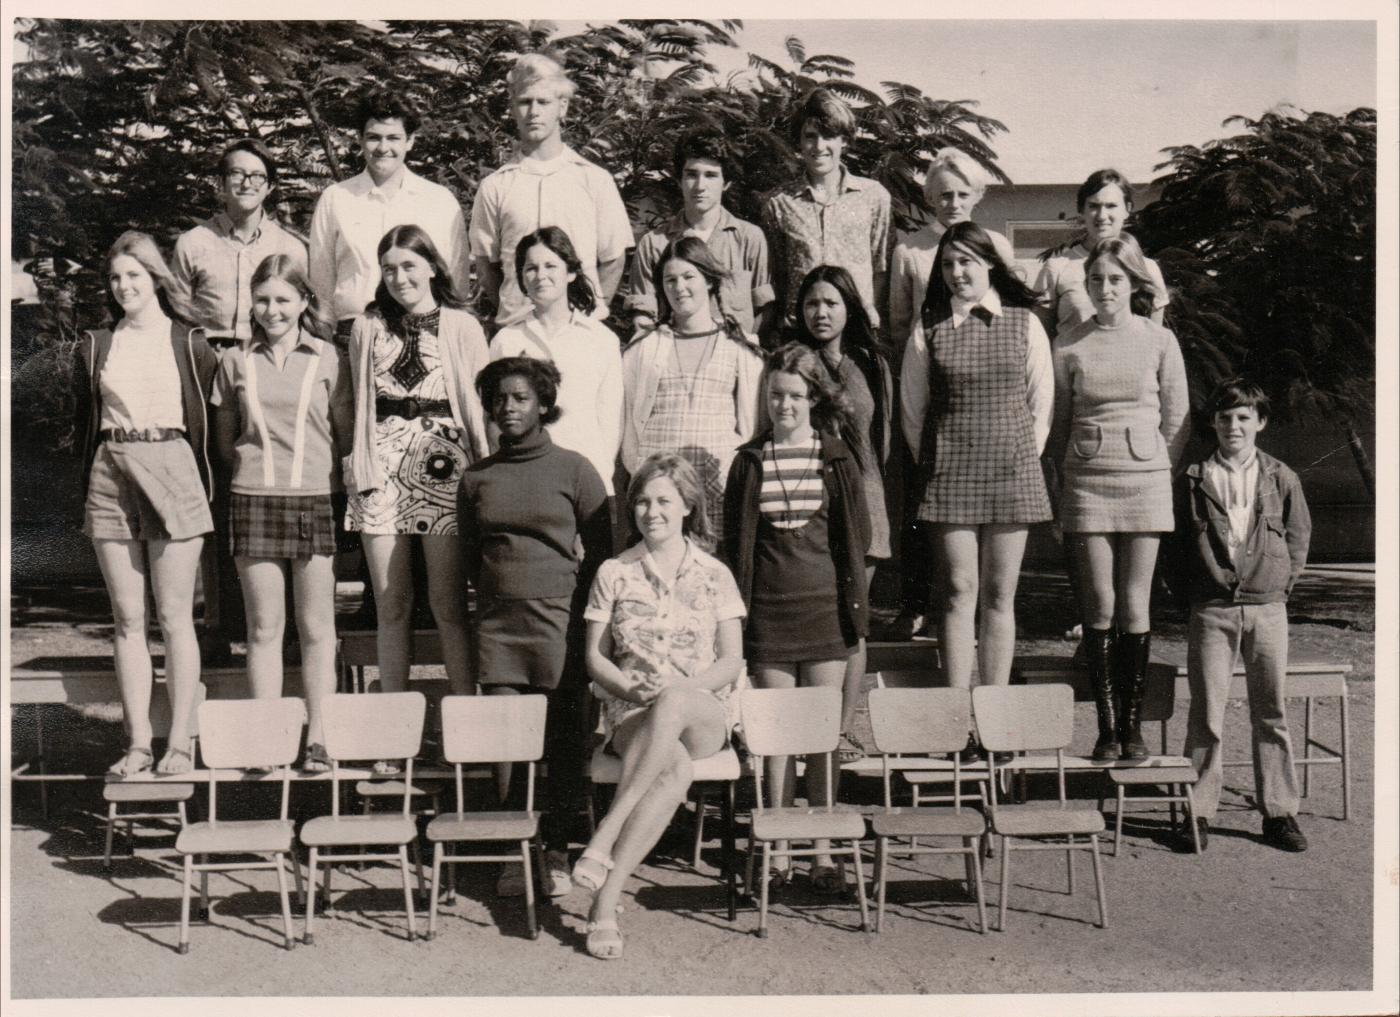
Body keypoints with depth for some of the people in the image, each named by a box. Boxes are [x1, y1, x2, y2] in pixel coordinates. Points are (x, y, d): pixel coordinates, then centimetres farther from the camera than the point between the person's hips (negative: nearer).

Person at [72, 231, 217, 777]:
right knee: (127, 619, 4)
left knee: (174, 616, -1)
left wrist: (201, 481, 1)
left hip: (172, 474, -3)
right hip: (110, 480, 3)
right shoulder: (95, 347, 11)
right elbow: (82, 420, 17)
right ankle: (138, 743, 10)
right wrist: (99, 467, 8)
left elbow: (210, 417, 6)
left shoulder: (189, 344, 4)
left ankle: (181, 742, 5)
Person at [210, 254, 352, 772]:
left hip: (315, 501, -1)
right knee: (264, 627, 5)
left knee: (316, 628, 2)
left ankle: (318, 737, 9)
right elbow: (224, 442, 17)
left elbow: (347, 435, 7)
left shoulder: (330, 360, 5)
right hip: (254, 502, 2)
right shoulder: (236, 362, 10)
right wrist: (255, 466, 6)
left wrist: (328, 473, -1)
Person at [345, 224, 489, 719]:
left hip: (443, 469, -2)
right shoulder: (368, 326, 14)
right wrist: (361, 466, 5)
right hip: (383, 470, 3)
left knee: (448, 603, -1)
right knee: (391, 605, 5)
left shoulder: (461, 327, 5)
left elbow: (478, 403, 3)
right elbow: (359, 404, 15)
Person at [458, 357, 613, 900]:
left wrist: (578, 610, 2)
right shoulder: (476, 477, 9)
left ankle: (557, 853, 12)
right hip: (498, 625, 2)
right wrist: (490, 600, 14)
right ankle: (514, 854, 13)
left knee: (563, 742, 1)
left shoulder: (573, 469, 2)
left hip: (558, 619, -2)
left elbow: (601, 550, 5)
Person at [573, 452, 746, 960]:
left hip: (704, 717, 0)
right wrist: (633, 689, -13)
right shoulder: (614, 574, 9)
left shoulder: (715, 575, 8)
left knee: (673, 703, -41)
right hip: (631, 714, 0)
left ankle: (603, 840, -39)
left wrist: (676, 690, -14)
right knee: (675, 770, -38)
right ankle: (606, 903, -35)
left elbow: (732, 662, 4)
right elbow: (595, 659, 8)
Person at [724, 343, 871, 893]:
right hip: (770, 607, 0)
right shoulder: (750, 461, 5)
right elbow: (737, 539, 6)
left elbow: (856, 534, 5)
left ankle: (822, 850, 13)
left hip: (824, 605, 0)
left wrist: (854, 606, -1)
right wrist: (738, 608, 0)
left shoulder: (836, 458, 4)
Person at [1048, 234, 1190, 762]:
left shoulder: (1160, 341, 4)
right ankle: (1107, 725, 7)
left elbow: (1177, 420, 9)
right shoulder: (1069, 345, 5)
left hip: (1145, 479, 0)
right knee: (1101, 604, 0)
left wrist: (1160, 473, 4)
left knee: (1134, 604, 0)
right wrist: (1067, 477, 7)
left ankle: (1133, 725, 9)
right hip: (1086, 480, 0)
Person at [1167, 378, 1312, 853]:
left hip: (1267, 608, 2)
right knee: (1206, 712, 1)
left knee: (1272, 711, 7)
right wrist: (1188, 585, 2)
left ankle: (1279, 812, 17)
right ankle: (1198, 811, 9)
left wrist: (1283, 580, 6)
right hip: (1211, 609, -1)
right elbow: (1175, 540, 8)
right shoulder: (1193, 480, 2)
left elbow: (1299, 535, 14)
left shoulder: (1282, 479, 6)